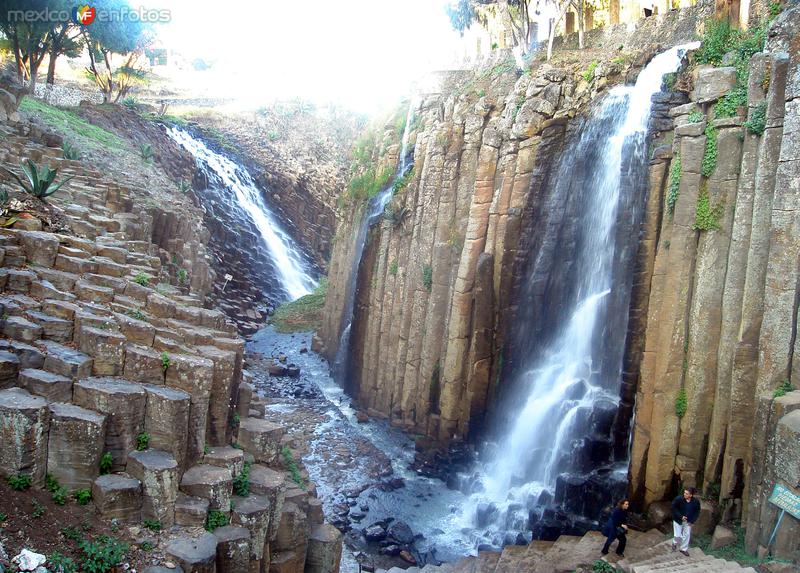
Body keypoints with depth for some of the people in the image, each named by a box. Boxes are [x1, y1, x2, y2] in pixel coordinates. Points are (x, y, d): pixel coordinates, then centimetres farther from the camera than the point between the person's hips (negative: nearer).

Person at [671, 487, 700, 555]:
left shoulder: (696, 502, -17)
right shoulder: (678, 499, -24)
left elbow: (697, 512, -2)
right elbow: (674, 509, -13)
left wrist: (692, 521, -8)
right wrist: (681, 516, -20)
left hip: (688, 521, 2)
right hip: (678, 520, -2)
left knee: (687, 535, 12)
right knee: (677, 535, 2)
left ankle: (684, 549, 32)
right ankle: (675, 543, 36)